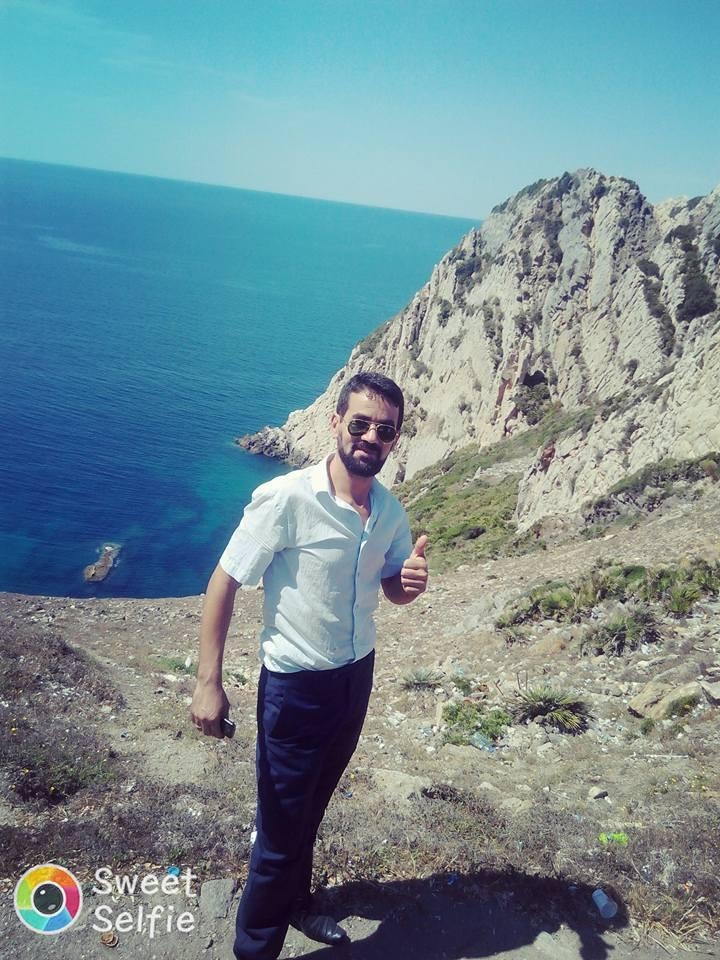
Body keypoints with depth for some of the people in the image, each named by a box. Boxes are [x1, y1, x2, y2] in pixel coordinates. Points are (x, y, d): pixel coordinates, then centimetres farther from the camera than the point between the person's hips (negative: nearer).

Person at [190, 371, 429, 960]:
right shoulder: (285, 499, -23)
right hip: (296, 687, -6)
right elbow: (223, 585, -17)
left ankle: (296, 902, 50)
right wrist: (209, 683, -18)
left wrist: (410, 583, -15)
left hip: (358, 677, 6)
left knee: (312, 807, 25)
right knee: (281, 828, 8)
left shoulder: (390, 510, -4)